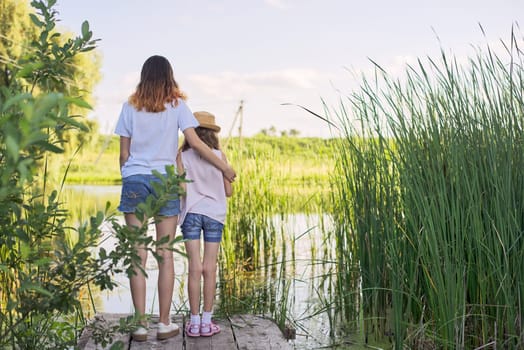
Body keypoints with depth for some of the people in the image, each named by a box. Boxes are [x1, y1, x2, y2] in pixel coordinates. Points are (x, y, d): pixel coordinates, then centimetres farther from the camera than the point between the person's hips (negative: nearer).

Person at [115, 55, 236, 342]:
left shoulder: (131, 106, 7)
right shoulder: (177, 105, 3)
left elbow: (124, 152, 6)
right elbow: (194, 142, -4)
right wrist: (225, 167, 3)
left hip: (134, 180, 1)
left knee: (138, 254, 3)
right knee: (165, 255, 4)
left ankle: (140, 325, 4)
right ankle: (164, 324, 8)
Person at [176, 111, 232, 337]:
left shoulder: (182, 157, -2)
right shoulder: (219, 156, 0)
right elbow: (228, 191, 3)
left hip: (191, 214, 0)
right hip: (214, 214, 0)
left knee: (195, 268, 3)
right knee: (209, 269, 4)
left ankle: (195, 322, 6)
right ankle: (207, 322, 8)